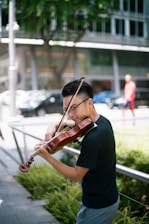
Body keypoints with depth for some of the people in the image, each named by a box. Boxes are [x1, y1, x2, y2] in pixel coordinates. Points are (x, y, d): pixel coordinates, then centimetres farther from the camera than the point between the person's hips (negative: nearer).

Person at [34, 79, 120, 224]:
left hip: (98, 207, -9)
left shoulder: (92, 138, -30)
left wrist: (47, 157, -24)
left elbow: (76, 175, -21)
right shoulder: (103, 121, -1)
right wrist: (53, 128, -8)